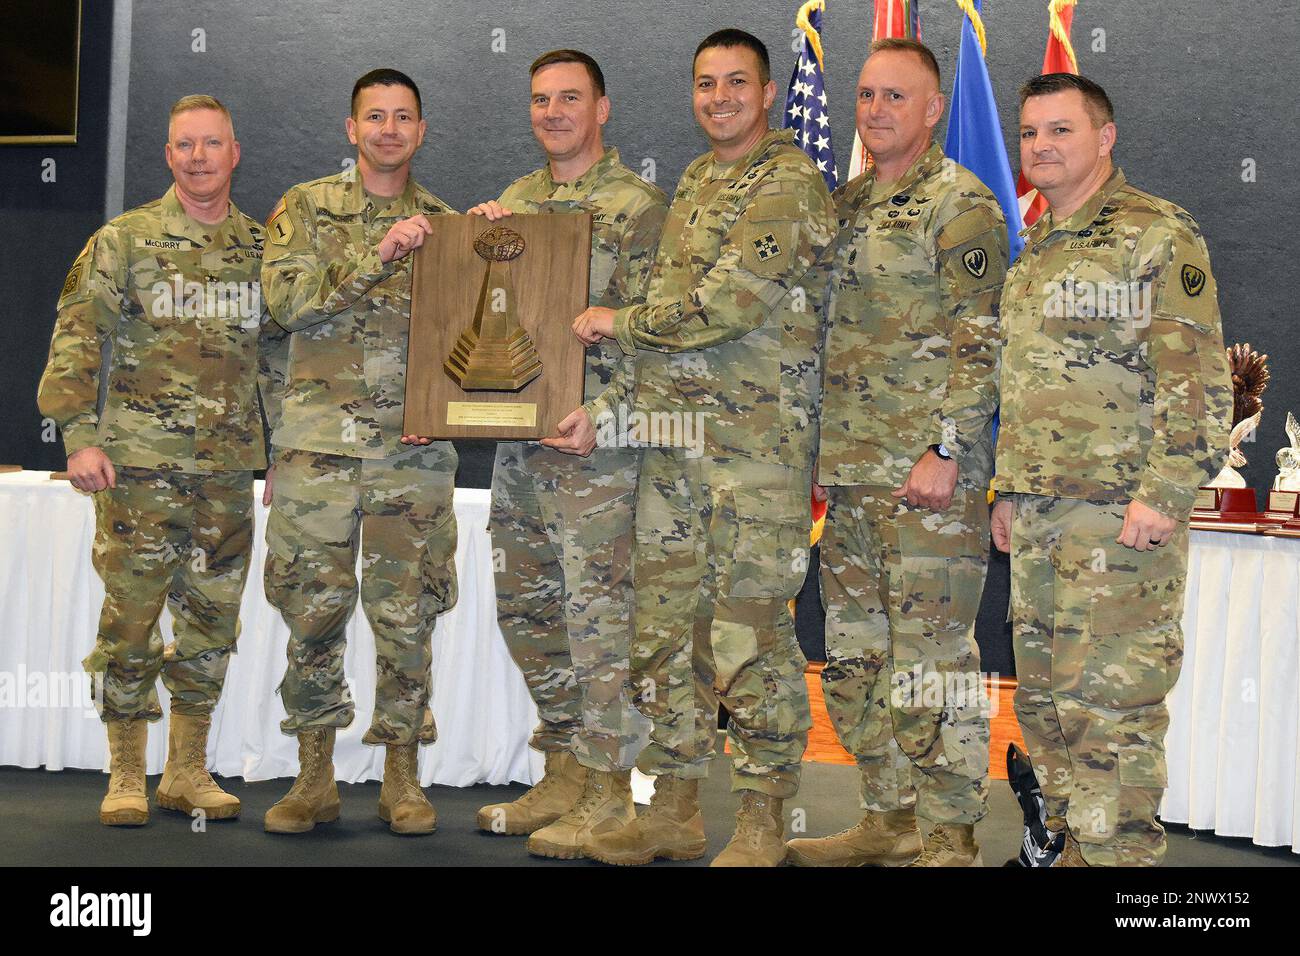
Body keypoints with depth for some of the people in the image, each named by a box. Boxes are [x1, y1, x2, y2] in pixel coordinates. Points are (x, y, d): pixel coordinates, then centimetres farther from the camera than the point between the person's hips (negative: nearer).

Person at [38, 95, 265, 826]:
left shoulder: (263, 247, 11)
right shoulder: (125, 240, 2)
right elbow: (77, 341, -2)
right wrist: (79, 435, -10)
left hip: (229, 469, 3)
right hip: (140, 464, -3)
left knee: (212, 624, 8)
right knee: (130, 621, 0)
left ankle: (188, 772, 21)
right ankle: (127, 778, 11)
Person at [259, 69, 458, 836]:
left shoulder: (444, 224, 13)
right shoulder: (306, 208, 8)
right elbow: (287, 298, -8)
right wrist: (377, 258, -14)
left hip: (414, 447, 1)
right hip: (319, 445, -1)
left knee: (407, 614, 3)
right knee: (313, 609, 1)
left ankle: (403, 777, 14)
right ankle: (315, 778, 13)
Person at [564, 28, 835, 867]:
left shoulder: (792, 184, -8)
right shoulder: (694, 182, 19)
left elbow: (724, 305, -18)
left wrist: (618, 323, -6)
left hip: (758, 444, -8)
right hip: (671, 441, 8)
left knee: (750, 631, -4)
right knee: (665, 625, 10)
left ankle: (764, 822, 8)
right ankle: (675, 810, 20)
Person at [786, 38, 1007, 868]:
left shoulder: (961, 203, -6)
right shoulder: (847, 204, 17)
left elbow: (980, 340, -12)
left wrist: (946, 451, -19)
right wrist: (821, 446, 17)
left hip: (929, 475, -8)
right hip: (849, 473, 8)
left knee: (933, 660, -4)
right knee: (855, 657, 13)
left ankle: (950, 839, 7)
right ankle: (889, 821, 25)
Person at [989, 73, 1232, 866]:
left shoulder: (1159, 236, -7)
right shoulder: (1034, 251, 18)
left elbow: (1199, 378, -13)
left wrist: (1164, 495, -19)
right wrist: (1011, 490, 19)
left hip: (1122, 511, -8)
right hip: (1039, 516, 8)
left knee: (1110, 700, -8)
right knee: (1045, 698, 12)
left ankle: (1120, 854, 1)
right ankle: (1078, 845, 24)